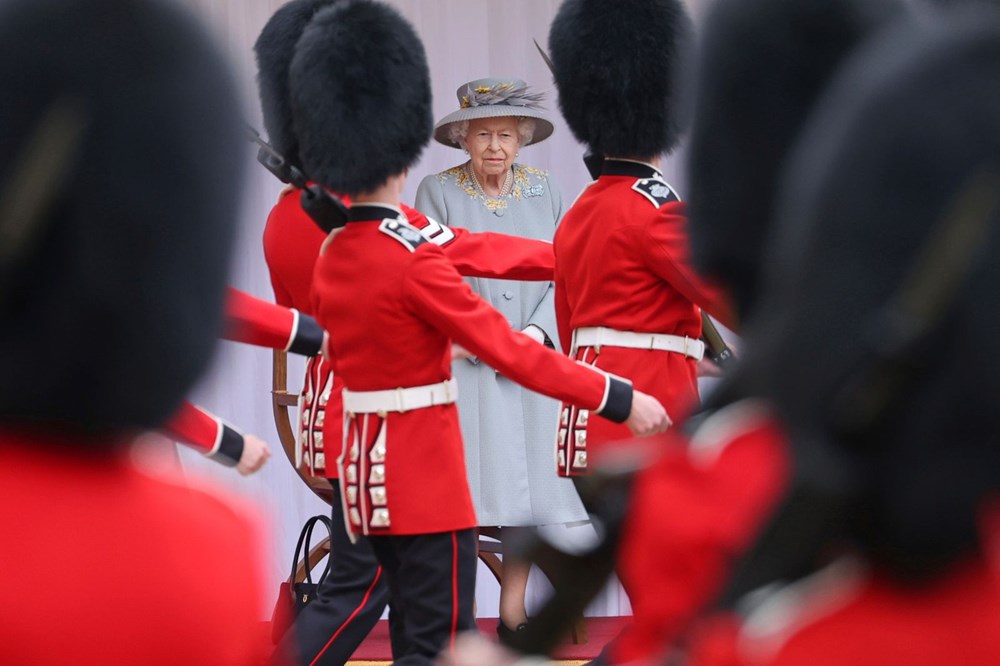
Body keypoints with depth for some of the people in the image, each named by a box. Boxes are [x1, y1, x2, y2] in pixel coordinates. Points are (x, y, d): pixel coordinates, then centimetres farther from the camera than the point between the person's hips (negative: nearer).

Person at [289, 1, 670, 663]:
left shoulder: (332, 256, 7)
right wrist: (620, 398, -18)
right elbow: (509, 349, -20)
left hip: (366, 469, 9)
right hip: (426, 477, -9)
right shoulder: (413, 258, -19)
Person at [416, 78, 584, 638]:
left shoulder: (544, 191, 9)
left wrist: (536, 332, -11)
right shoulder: (438, 192, 0)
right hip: (463, 365, -3)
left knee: (531, 486, 2)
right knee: (466, 488, -10)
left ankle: (514, 613, 12)